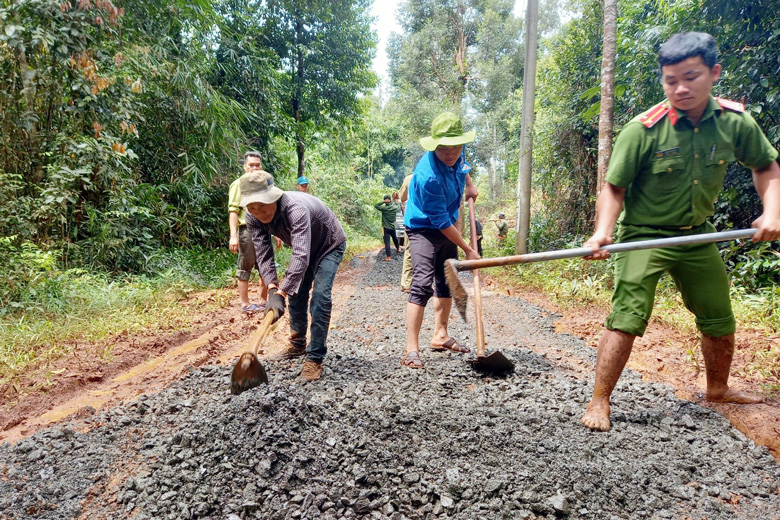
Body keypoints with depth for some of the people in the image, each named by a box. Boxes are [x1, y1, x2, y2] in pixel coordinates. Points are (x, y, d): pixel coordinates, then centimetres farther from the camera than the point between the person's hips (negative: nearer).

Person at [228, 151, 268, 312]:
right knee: (245, 268, 1)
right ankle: (245, 304, 9)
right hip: (247, 231, -7)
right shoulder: (239, 184, -3)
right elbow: (233, 211, -11)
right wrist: (233, 236, -20)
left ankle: (263, 301, 23)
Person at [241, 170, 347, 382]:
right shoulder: (253, 218, -22)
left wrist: (281, 293, -56)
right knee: (296, 293, 10)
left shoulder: (295, 209, -43)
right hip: (305, 246, 7)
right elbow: (263, 255, -22)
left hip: (330, 245, -7)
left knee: (320, 297, -18)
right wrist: (272, 288, -37)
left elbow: (301, 256, -50)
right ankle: (298, 344, 32)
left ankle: (315, 358, -9)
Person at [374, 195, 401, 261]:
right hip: (393, 227, 5)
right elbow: (398, 205, 18)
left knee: (387, 242, -5)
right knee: (395, 238, 29)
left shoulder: (384, 208, -18)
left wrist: (383, 202, -12)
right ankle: (398, 248, 52)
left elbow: (376, 206, -12)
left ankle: (388, 256, -9)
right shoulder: (395, 207, -4)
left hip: (386, 228, -5)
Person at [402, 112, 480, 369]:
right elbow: (440, 221, -27)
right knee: (423, 284, -20)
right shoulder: (428, 176, -33)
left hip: (447, 228, 8)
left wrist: (470, 185, 9)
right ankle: (412, 350, -17)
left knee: (446, 283, 15)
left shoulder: (457, 155, -11)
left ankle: (440, 336, 30)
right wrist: (468, 250, -21)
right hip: (424, 229, -8)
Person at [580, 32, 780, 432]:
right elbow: (614, 187, -15)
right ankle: (599, 402, -6)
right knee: (627, 319, -18)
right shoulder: (643, 129, -19)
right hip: (644, 235, -5)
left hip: (697, 235, 5)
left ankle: (718, 389, 41)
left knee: (720, 320, 16)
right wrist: (602, 233, -30)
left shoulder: (735, 122, -7)